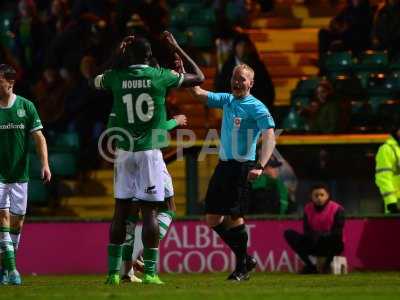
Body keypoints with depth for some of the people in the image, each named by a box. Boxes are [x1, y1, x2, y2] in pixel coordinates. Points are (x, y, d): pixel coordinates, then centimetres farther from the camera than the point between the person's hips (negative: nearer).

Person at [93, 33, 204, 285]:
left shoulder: (116, 77, 1)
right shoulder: (161, 76, -3)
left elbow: (97, 80, 27)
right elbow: (199, 77, 12)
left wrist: (118, 54, 29)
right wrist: (177, 49, 19)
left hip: (125, 151, 2)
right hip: (150, 151, -2)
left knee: (121, 211, 7)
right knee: (150, 211, -2)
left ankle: (113, 271, 7)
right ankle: (150, 272, -5)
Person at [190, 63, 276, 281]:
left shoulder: (256, 108, -9)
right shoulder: (226, 100, 13)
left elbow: (269, 137, -19)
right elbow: (198, 93, 15)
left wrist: (260, 167, -31)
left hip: (241, 167, -8)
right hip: (223, 165, 8)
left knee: (233, 217, -8)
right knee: (212, 219, 6)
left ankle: (241, 267, 7)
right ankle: (245, 259, 19)